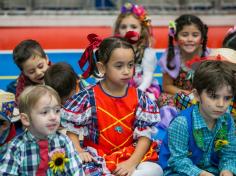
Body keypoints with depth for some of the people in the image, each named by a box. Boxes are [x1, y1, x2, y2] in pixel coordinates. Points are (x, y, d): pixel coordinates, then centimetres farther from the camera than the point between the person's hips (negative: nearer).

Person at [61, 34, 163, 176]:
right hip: (97, 160, -2)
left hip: (131, 157, 2)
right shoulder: (89, 98, -6)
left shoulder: (139, 97, 0)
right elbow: (69, 126, 1)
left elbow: (145, 134, -3)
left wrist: (132, 163, -15)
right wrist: (78, 152, -14)